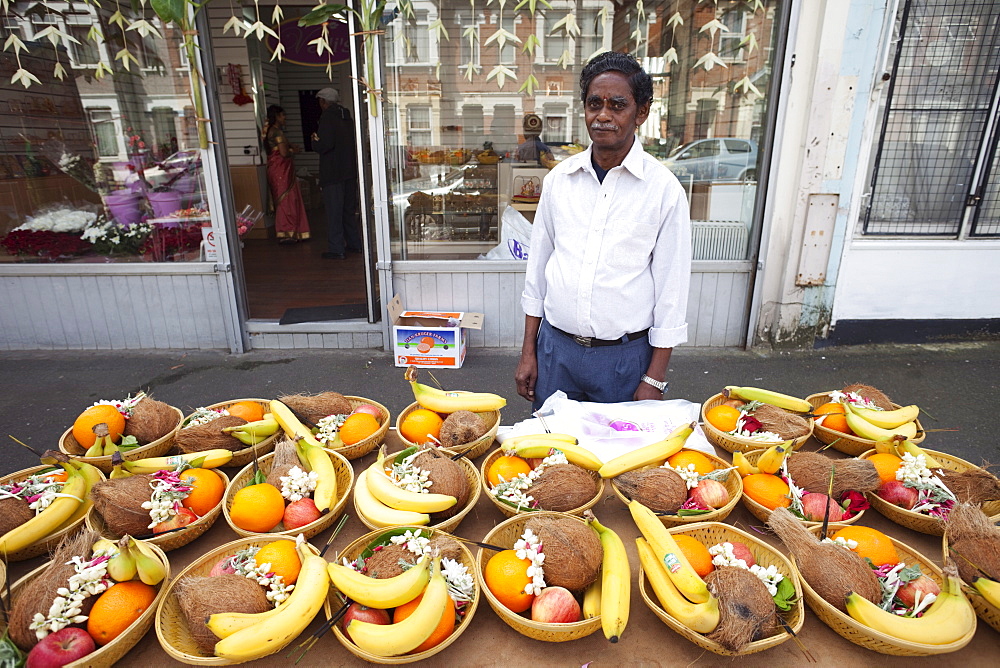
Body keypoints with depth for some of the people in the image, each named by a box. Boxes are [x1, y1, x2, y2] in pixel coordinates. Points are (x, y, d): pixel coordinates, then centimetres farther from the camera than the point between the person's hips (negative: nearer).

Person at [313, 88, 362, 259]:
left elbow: (325, 145, -22)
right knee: (349, 210, 16)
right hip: (350, 170, 8)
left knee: (333, 212, -3)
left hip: (333, 174, -8)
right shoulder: (347, 117, 12)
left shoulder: (327, 117, -11)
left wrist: (315, 141, -1)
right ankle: (354, 244, 22)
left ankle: (336, 249, -1)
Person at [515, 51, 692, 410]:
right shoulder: (559, 178, 1)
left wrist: (654, 379, -6)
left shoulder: (663, 188, -8)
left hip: (624, 356, -2)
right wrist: (528, 352, 6)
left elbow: (671, 289, -6)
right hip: (555, 347, 3)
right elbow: (537, 265, 6)